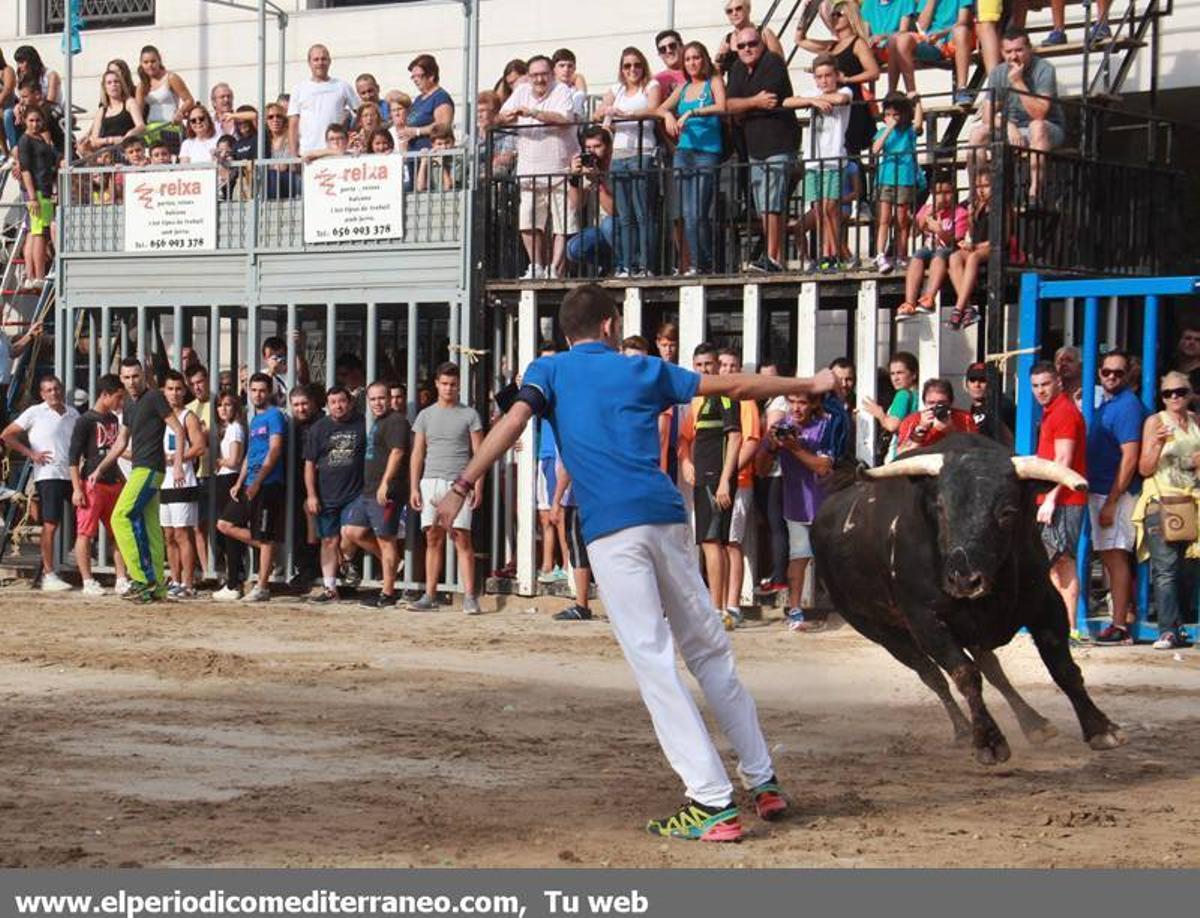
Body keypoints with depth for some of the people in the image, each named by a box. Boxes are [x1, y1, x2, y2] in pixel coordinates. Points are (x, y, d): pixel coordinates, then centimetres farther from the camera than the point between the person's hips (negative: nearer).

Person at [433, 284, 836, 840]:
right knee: (710, 650, 15)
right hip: (666, 517, 3)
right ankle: (762, 781, 19)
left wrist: (463, 486, -9)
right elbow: (736, 387, 26)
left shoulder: (550, 371, 15)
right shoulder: (646, 371, 20)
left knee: (653, 662, -7)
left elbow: (514, 421, -4)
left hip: (611, 529, -3)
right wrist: (808, 385, 39)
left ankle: (713, 803, -13)